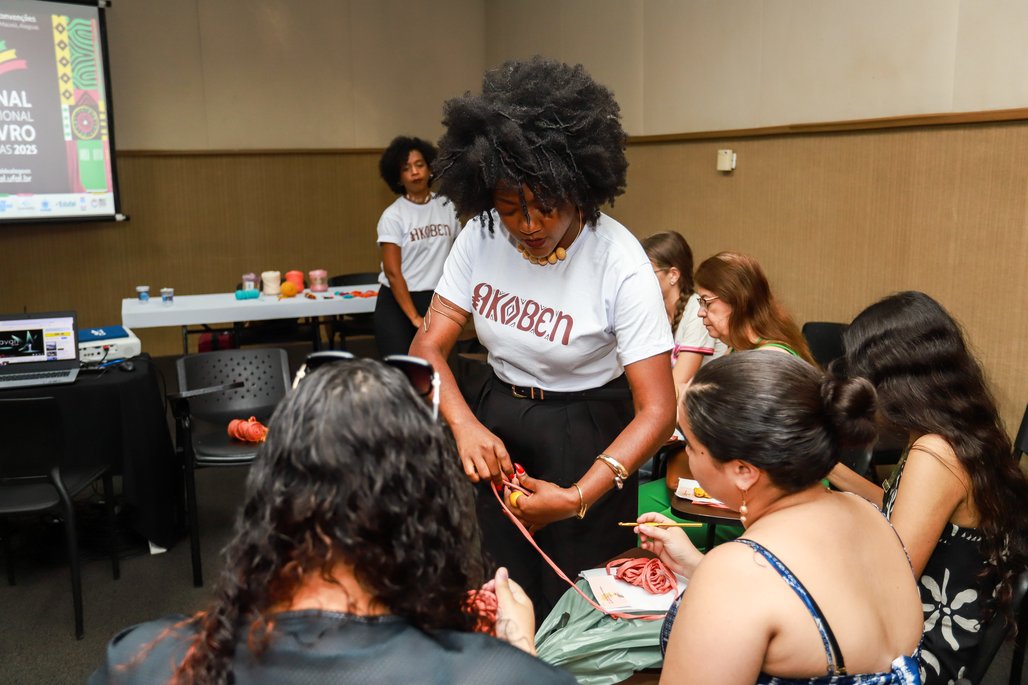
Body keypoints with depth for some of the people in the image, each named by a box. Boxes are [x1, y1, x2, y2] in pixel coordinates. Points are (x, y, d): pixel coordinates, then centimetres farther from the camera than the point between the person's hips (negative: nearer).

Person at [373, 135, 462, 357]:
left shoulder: (446, 206, 4)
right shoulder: (393, 216, -8)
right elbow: (392, 272, -11)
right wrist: (414, 317, -14)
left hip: (436, 302, 3)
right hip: (397, 303, -3)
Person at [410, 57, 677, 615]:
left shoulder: (620, 263, -22)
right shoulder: (482, 236, -10)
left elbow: (657, 410, -22)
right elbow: (428, 347, -7)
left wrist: (578, 499, -31)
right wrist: (465, 425, -25)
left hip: (584, 444, -4)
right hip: (495, 428, 4)